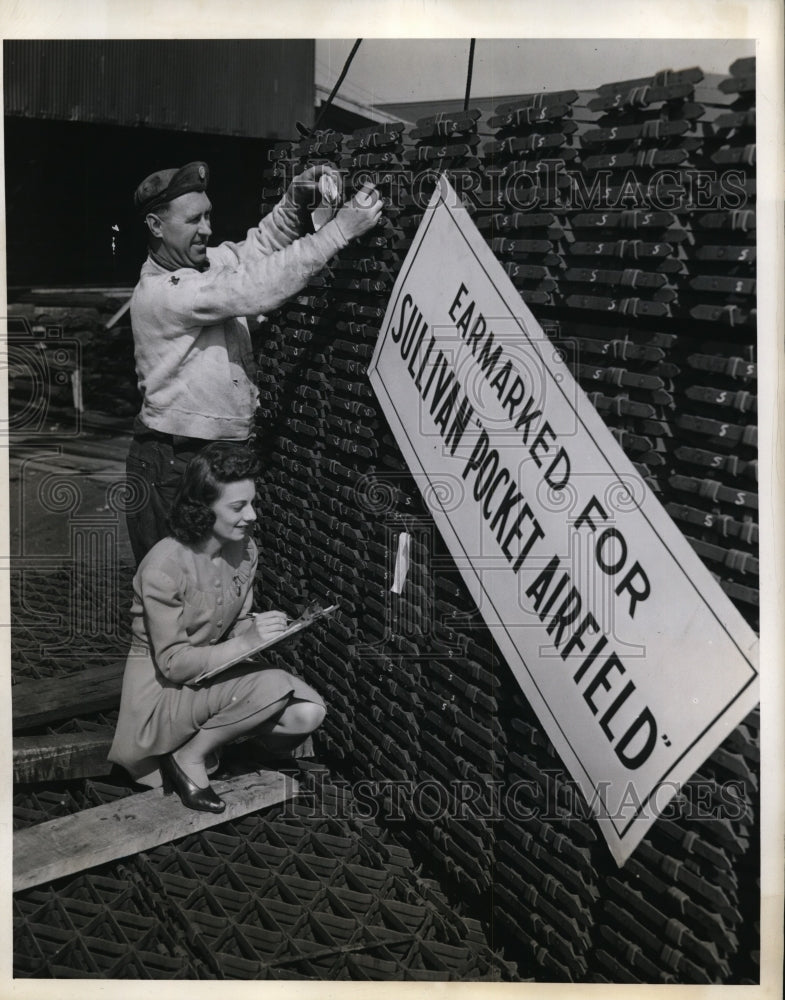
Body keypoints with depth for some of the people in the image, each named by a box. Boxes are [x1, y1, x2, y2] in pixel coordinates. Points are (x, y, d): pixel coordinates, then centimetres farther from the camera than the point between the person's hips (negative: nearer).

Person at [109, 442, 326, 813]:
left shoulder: (244, 548, -3)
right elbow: (172, 664, -22)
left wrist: (263, 629, -15)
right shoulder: (164, 566, -24)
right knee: (274, 686, -30)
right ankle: (188, 757, -9)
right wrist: (247, 641, -28)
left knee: (308, 713, -16)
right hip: (162, 689, -7)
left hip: (213, 673, 7)